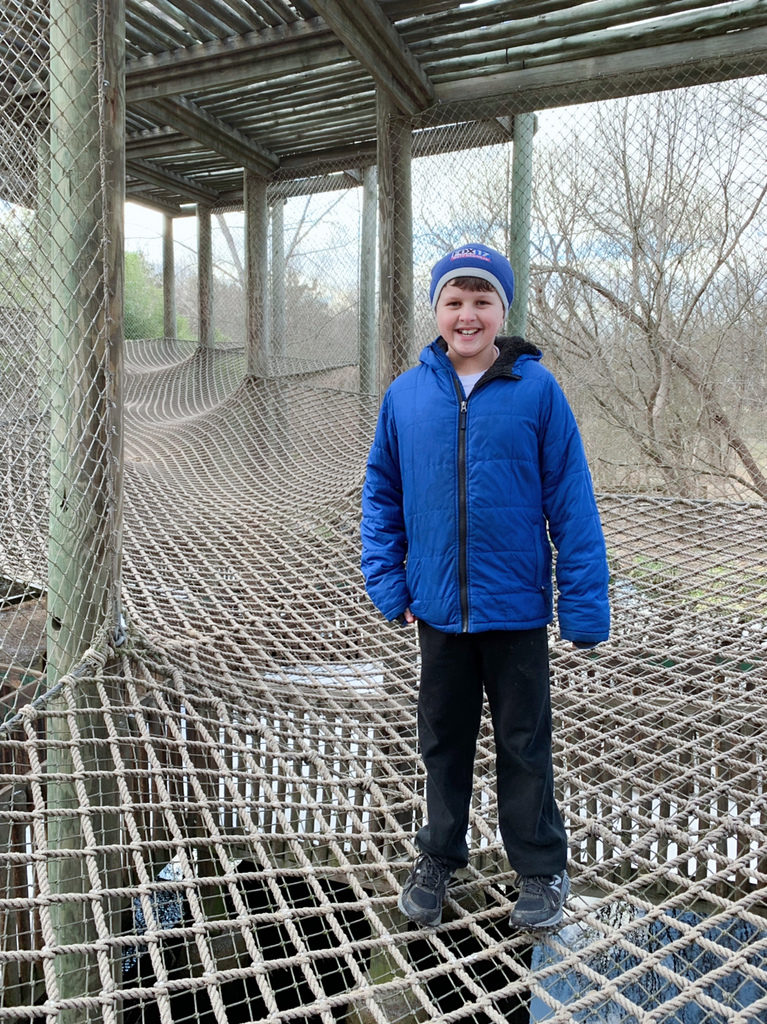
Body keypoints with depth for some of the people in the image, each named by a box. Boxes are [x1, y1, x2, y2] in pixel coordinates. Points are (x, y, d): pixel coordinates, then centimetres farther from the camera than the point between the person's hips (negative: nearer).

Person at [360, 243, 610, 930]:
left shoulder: (537, 390, -9)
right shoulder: (406, 394, -2)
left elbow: (571, 503, -8)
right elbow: (381, 493, 6)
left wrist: (584, 604, -10)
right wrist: (388, 584, -1)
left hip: (516, 608, -2)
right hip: (438, 608, 2)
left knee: (524, 744, 14)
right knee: (443, 740, 19)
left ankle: (542, 868, 36)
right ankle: (439, 857, 41)